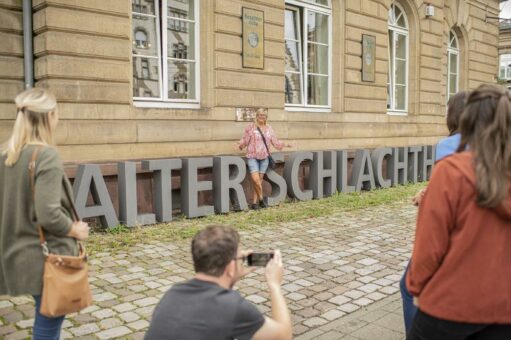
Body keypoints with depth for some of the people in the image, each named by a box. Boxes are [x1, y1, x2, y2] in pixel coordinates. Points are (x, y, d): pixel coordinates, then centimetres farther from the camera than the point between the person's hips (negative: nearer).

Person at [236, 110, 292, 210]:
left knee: (260, 180, 6)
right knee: (255, 179, -16)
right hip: (252, 157, -4)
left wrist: (285, 144, 6)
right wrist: (240, 144, -22)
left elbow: (275, 142, 15)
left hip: (264, 157, 4)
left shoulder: (269, 128, 10)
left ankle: (254, 202, 14)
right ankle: (261, 199, 4)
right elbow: (245, 140, -3)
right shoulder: (251, 127, -2)